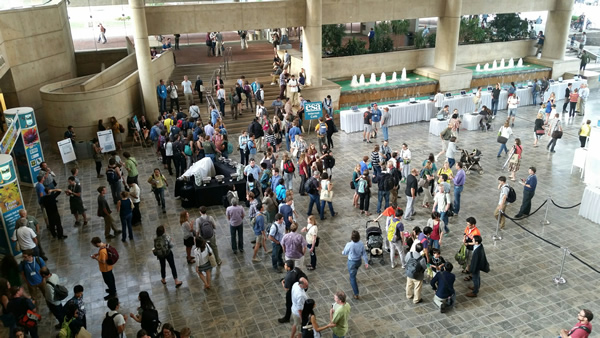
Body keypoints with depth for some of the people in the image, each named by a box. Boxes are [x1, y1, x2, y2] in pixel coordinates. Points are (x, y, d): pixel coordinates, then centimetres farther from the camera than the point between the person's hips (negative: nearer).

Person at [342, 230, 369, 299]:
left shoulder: (349, 245, -29)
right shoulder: (361, 244, -15)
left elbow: (344, 253, -13)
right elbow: (364, 253, -6)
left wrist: (343, 252, 11)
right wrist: (366, 262, 4)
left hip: (351, 262, -5)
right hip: (359, 261, 5)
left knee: (352, 278, 5)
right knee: (354, 271, 36)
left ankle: (356, 294, 5)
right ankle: (353, 279, 65)